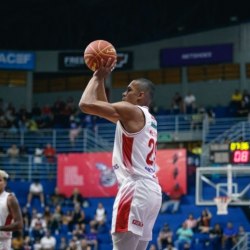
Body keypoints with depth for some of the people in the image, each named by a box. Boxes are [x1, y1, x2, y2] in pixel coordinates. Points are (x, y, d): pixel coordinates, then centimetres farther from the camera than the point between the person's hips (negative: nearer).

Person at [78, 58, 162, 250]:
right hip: (150, 190, 10)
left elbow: (86, 104, -11)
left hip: (136, 189, -10)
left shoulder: (132, 111, -5)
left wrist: (97, 77, 3)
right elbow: (104, 107, 35)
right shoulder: (148, 119, 23)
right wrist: (102, 79, 29)